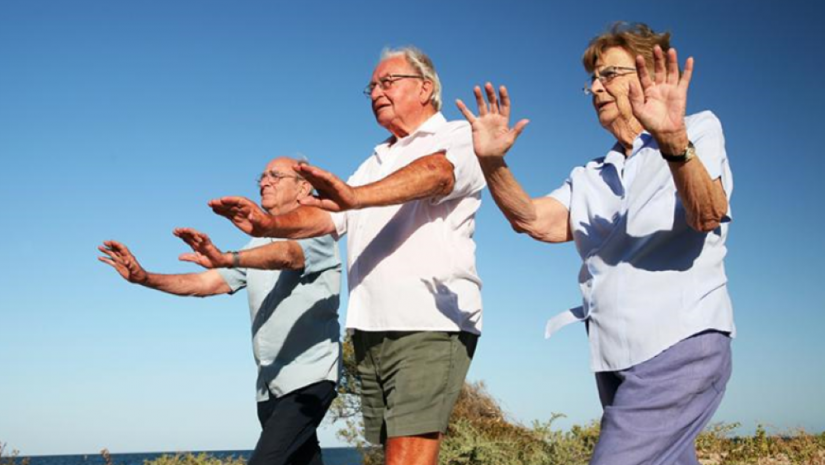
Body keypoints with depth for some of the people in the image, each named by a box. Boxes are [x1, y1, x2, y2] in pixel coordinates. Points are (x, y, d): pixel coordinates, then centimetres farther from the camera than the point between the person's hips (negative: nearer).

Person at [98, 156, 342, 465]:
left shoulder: (317, 233, -4)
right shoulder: (258, 246, 19)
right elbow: (205, 284, 10)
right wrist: (144, 278, -5)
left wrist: (227, 259, -44)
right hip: (271, 384, 7)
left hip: (308, 379, -7)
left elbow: (285, 255, -27)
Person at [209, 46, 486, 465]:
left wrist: (355, 196, -39)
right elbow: (326, 216, 14)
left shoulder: (457, 138, 2)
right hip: (369, 329, 7)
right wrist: (269, 224, -6)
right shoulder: (376, 162, 25)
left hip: (429, 324, -7)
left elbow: (435, 172, -22)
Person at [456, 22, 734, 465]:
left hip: (681, 346, -6)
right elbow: (535, 220, -2)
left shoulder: (700, 131, 2)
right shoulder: (589, 178, 17)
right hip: (616, 361, 6)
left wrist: (674, 141, -37)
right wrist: (492, 162, -19)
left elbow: (707, 215, -19)